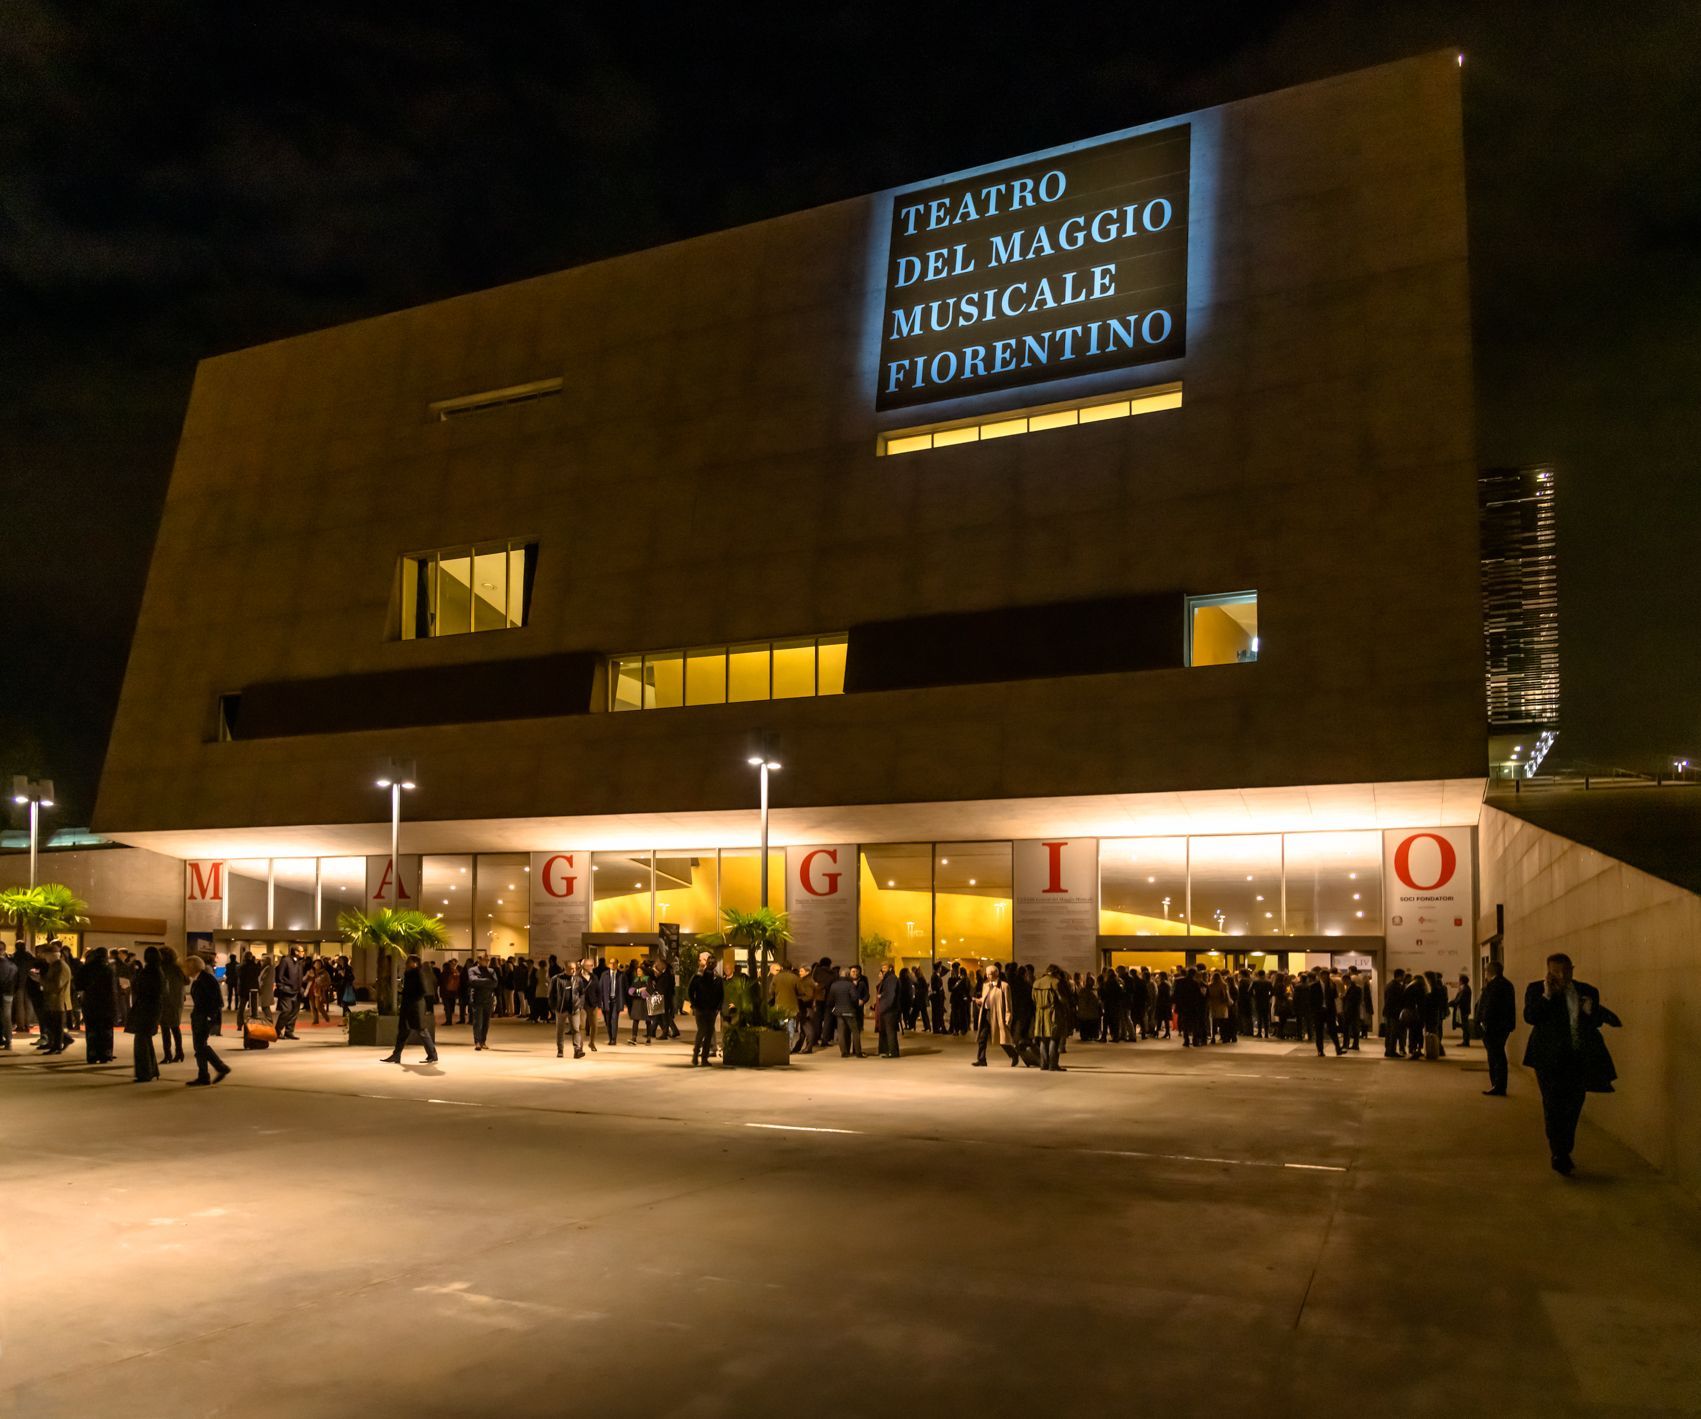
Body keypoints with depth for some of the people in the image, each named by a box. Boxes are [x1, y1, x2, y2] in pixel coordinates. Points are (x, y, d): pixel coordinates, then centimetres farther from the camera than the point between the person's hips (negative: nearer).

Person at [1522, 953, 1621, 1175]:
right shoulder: (1537, 989, -1)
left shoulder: (1587, 991, 6)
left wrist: (1591, 1012, -11)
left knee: (1572, 1107, 10)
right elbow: (1529, 1017, -12)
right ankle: (1559, 1156, 0)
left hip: (1579, 1059, 3)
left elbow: (1595, 1023, 12)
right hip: (1549, 1058, -3)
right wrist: (1547, 996, -20)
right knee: (1554, 1106, -6)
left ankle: (1561, 1153, 25)